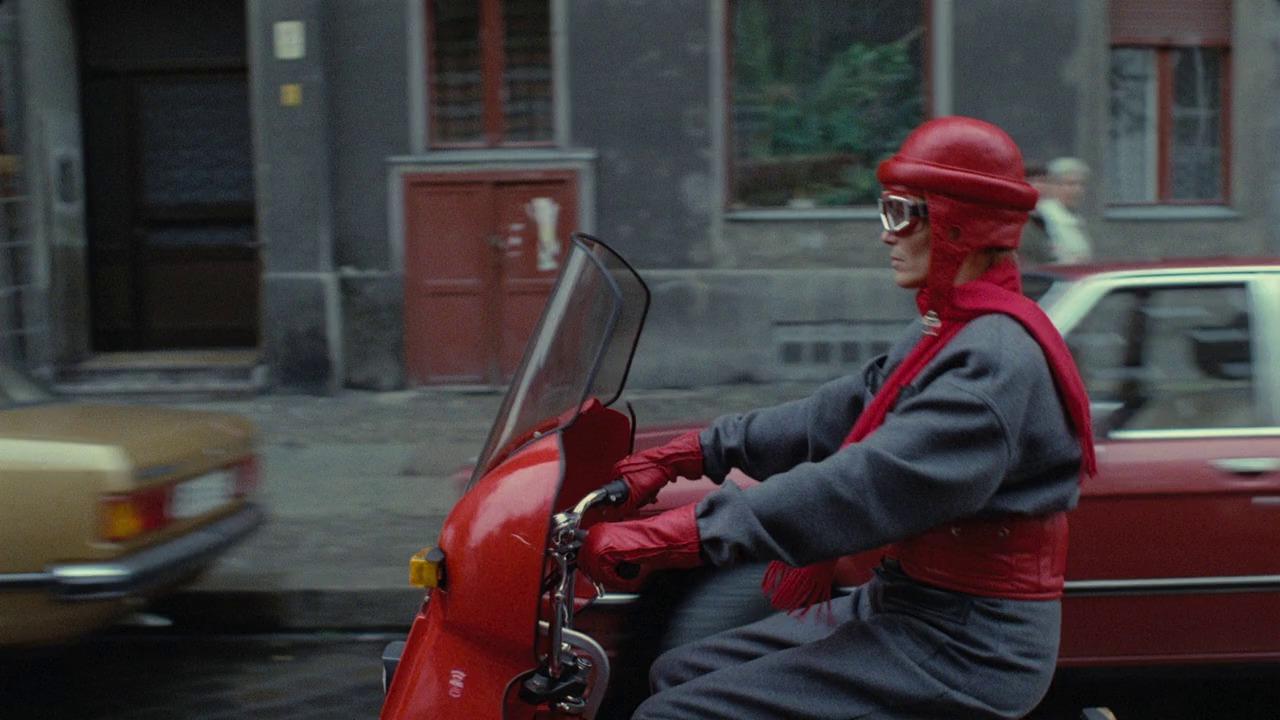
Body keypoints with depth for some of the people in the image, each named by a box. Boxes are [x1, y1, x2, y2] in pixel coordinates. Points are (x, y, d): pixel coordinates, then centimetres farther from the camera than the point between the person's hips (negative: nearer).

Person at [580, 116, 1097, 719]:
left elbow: (864, 486, -30)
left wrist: (666, 537, -32)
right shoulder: (950, 334, 12)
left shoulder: (998, 359, -21)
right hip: (907, 604, 10)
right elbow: (836, 417, 15)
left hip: (965, 645, -10)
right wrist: (683, 455, 10)